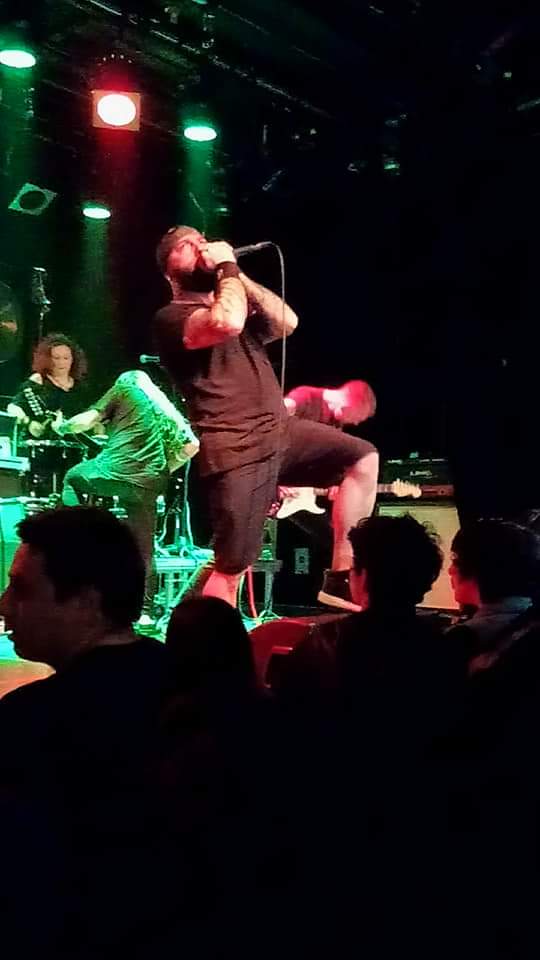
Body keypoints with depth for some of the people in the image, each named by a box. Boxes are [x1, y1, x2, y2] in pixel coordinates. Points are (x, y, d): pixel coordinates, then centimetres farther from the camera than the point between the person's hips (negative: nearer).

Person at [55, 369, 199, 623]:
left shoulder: (125, 388, 11)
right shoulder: (168, 411, 25)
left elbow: (87, 421, 0)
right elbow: (191, 446, 16)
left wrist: (62, 427, 18)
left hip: (115, 471, -4)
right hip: (147, 485, 4)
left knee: (72, 478, 27)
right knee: (144, 549, 11)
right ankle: (145, 612, 8)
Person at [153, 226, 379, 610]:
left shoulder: (233, 300, 25)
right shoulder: (172, 317, -1)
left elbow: (286, 322, 7)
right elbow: (228, 324, -23)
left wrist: (237, 275, 2)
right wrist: (228, 267, -8)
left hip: (281, 431, 8)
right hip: (236, 449, -8)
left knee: (364, 458, 3)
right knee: (231, 568, -11)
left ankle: (341, 579, 6)